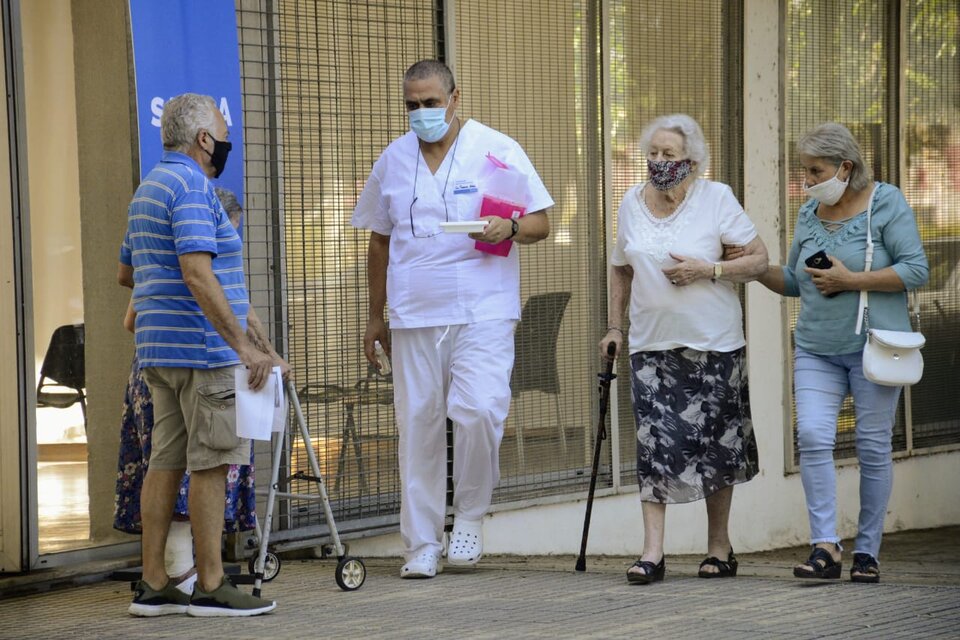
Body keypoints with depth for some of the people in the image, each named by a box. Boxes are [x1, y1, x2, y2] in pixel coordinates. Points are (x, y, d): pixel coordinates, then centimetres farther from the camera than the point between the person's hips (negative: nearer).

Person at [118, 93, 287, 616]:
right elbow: (198, 273, -24)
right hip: (201, 348, -10)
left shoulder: (148, 189, 18)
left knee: (167, 462, 8)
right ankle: (210, 587, -5)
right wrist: (244, 346, -25)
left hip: (159, 351, 10)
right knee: (211, 463, -6)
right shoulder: (191, 188, -14)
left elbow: (127, 268, 29)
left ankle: (153, 585, 8)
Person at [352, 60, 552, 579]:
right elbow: (379, 242, 20)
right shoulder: (393, 160, 13)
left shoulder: (497, 150, 1)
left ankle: (470, 516, 3)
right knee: (418, 425, 2)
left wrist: (511, 227, -20)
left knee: (479, 409, -19)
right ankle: (421, 547, 9)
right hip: (414, 316, 3)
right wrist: (375, 317, 19)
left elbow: (541, 223, 3)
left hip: (482, 311, -3)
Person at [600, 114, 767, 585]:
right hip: (652, 343, 2)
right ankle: (652, 551, -11)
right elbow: (621, 268, 20)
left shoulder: (716, 198, -5)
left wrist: (707, 271, -17)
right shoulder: (632, 203, 6)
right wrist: (614, 326, 14)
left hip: (712, 341, -2)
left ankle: (719, 547, 19)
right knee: (654, 442, -8)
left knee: (716, 443, 6)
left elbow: (759, 259, -4)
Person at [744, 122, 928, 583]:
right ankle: (825, 547, -13)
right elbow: (795, 282, 21)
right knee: (812, 437, -13)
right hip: (817, 349, 4)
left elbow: (916, 269, -11)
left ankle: (867, 550, 11)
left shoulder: (886, 204, -4)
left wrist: (850, 281, -15)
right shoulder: (809, 214, 12)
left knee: (873, 448, 1)